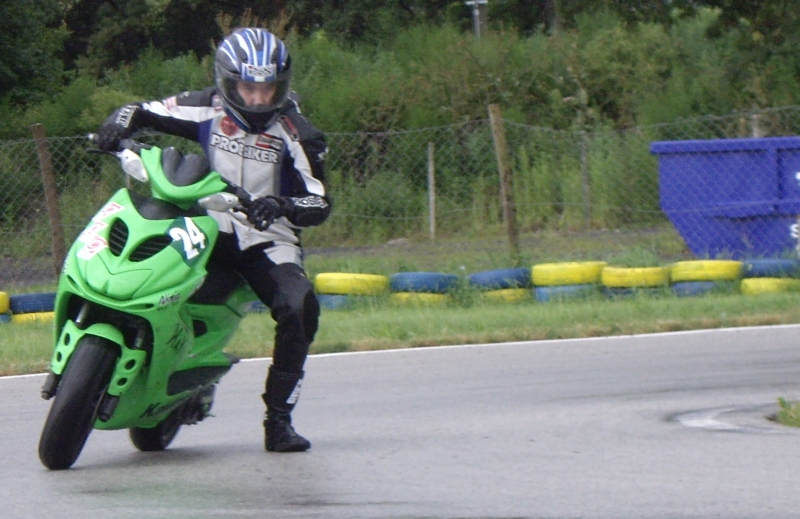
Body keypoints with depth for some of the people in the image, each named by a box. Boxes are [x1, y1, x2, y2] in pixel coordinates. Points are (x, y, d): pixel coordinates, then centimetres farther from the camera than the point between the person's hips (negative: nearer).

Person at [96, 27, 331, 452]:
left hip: (267, 239, -1)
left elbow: (319, 204, -8)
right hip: (210, 227, 1)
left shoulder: (294, 133, -4)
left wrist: (283, 206, -30)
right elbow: (143, 112, 8)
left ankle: (278, 419, -18)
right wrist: (118, 126, -16)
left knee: (300, 308, -27)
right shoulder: (208, 110, 0)